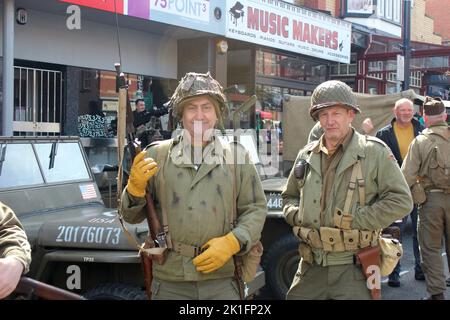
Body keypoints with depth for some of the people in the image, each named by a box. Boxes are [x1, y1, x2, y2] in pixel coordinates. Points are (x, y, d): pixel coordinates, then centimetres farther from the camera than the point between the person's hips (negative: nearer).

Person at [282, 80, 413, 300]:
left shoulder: (374, 152, -4)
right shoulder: (307, 155, 10)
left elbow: (401, 201, -8)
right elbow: (289, 196, 23)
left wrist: (356, 220, -14)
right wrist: (296, 215, 0)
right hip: (311, 267, 4)